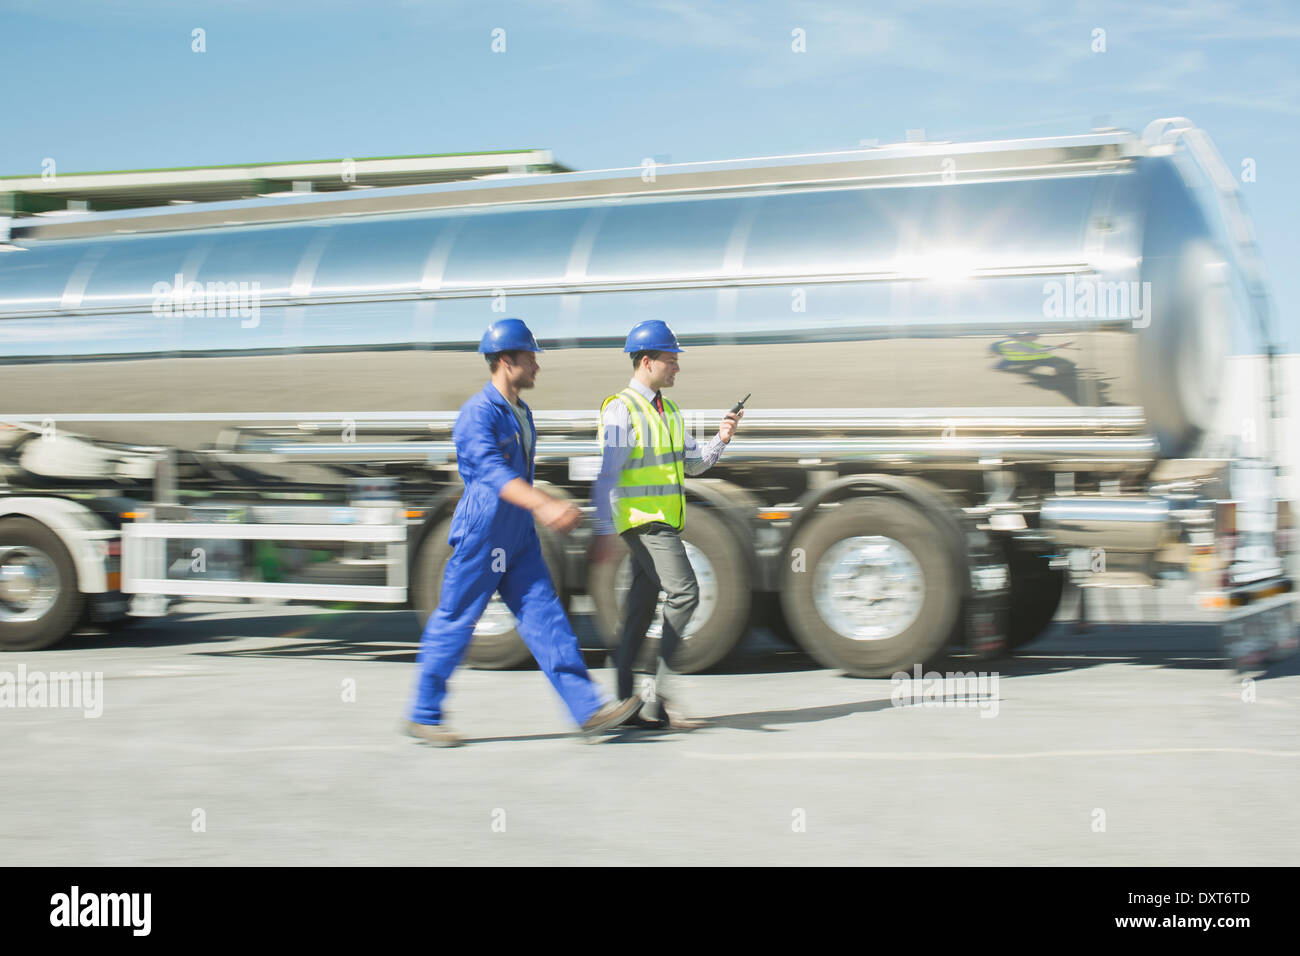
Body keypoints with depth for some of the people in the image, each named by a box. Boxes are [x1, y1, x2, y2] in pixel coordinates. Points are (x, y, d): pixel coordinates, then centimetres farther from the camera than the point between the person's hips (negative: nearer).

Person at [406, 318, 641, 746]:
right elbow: (493, 472, -30)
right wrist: (542, 505, -42)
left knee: (545, 616, 0)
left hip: (519, 538, 8)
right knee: (454, 623, 1)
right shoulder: (478, 413, -16)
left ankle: (589, 708, -5)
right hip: (481, 535, -8)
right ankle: (424, 715, 13)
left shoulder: (521, 414, 13)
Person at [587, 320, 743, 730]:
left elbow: (693, 463, 17)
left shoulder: (668, 411, 17)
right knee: (683, 592, -18)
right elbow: (606, 476, -16)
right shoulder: (622, 410, -11)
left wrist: (720, 439, -1)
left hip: (665, 523, 9)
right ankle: (664, 693, -14)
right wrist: (603, 533, -21)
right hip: (643, 521, -9)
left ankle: (622, 703, 13)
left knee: (641, 609, 9)